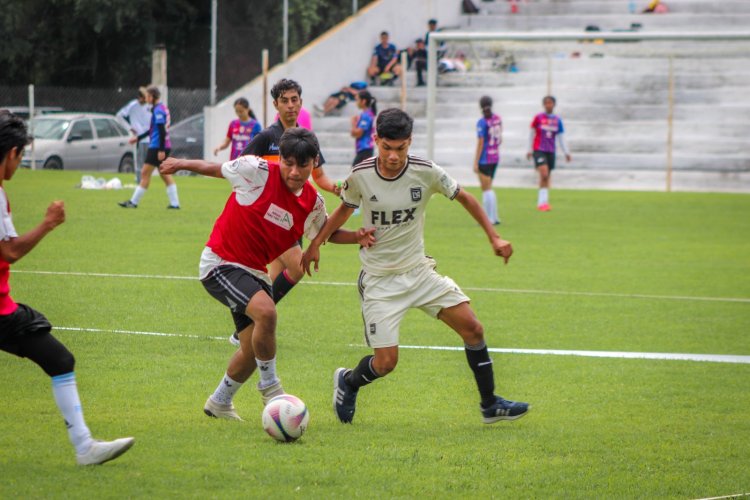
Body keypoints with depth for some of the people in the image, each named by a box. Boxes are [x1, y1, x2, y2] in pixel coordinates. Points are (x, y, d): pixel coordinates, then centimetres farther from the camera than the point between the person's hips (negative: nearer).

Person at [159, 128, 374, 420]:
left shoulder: (313, 203, -3)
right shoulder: (256, 171, -18)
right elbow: (217, 169, 0)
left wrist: (356, 238, -3)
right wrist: (181, 164, 12)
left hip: (255, 272, 6)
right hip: (220, 262, -6)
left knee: (253, 348, 9)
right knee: (266, 311, -30)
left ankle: (219, 403, 35)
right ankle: (269, 386, -11)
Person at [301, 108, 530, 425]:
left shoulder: (426, 172, -13)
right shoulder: (360, 176, -14)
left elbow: (464, 198, 4)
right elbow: (345, 209, 8)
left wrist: (494, 238, 0)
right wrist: (316, 243, 3)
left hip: (419, 271, 3)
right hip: (379, 280, -3)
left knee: (472, 328, -6)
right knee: (386, 362, -10)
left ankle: (490, 405, 10)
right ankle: (347, 382, 25)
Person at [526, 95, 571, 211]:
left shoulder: (557, 120, 6)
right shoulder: (538, 118, -4)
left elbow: (560, 138, 12)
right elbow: (532, 134, 4)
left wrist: (566, 152, 9)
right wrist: (530, 150, 3)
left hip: (551, 151, 4)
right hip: (539, 150, -4)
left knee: (546, 177, 8)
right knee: (544, 174, -19)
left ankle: (542, 203, 16)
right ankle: (543, 201, -17)